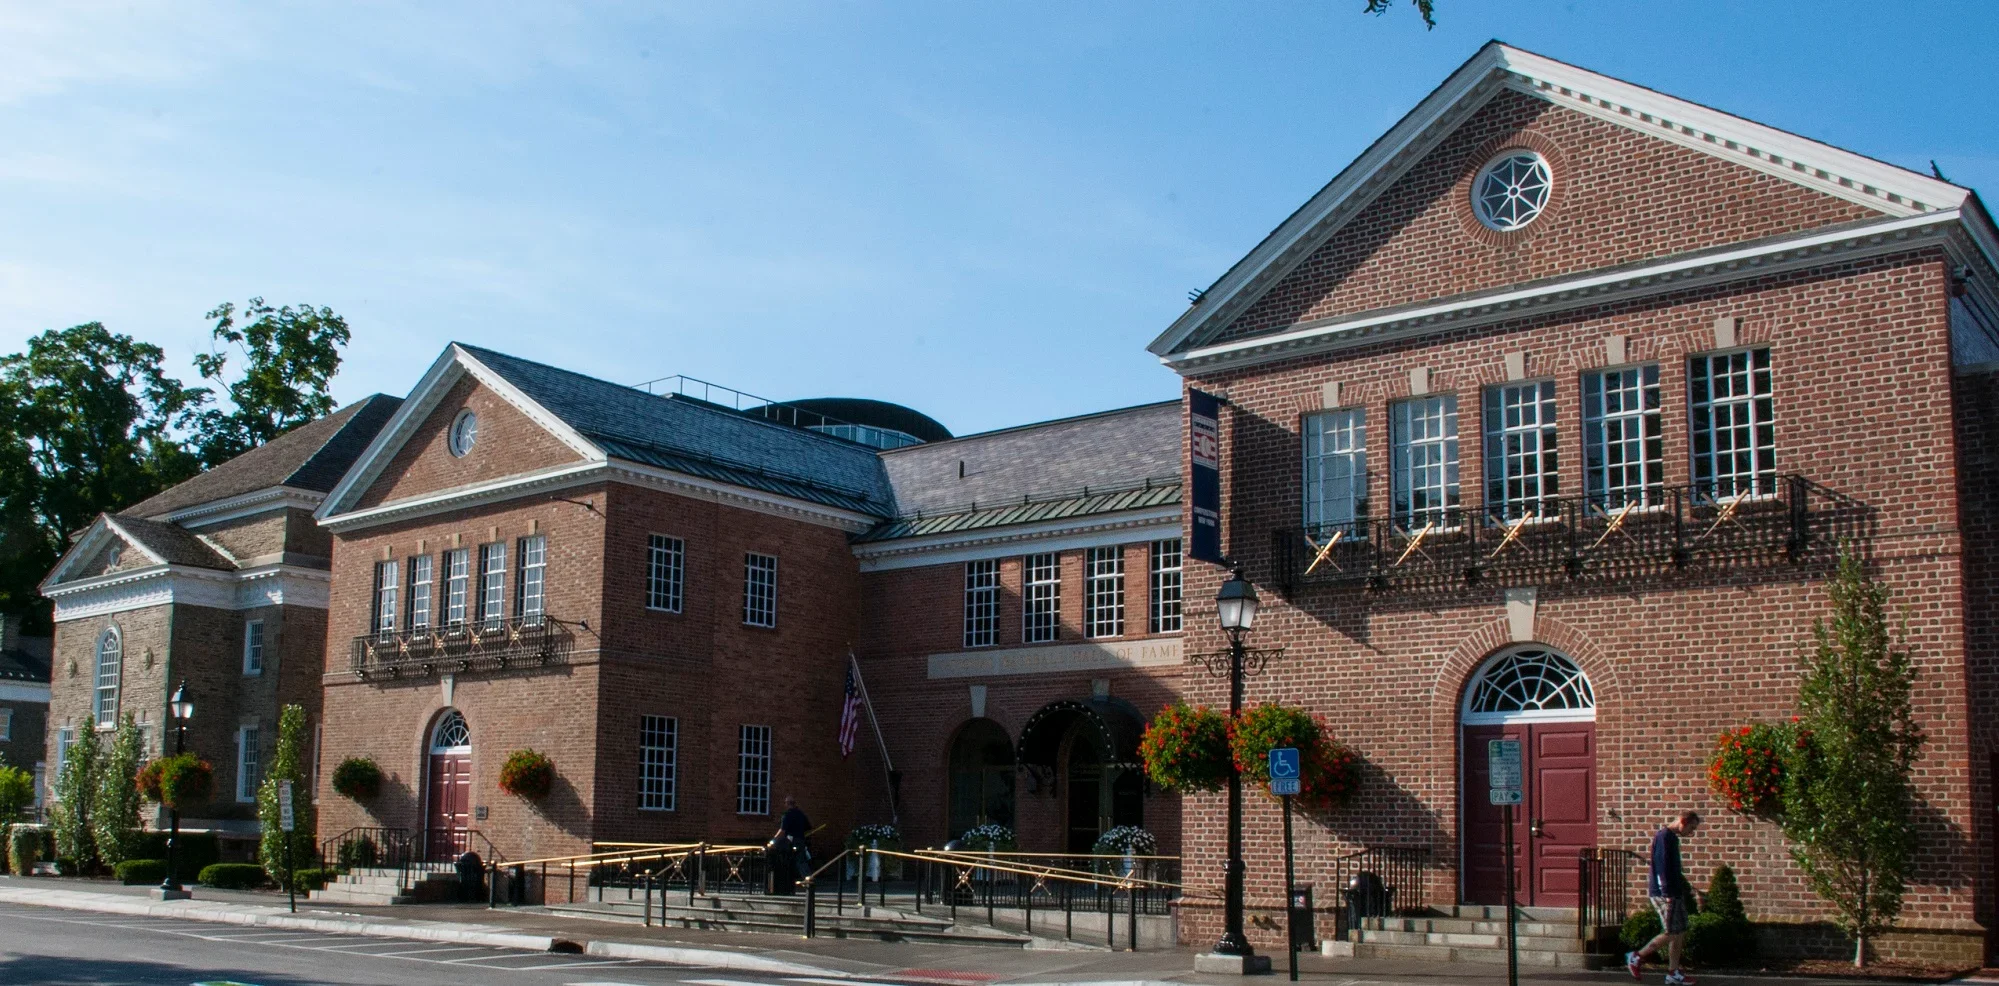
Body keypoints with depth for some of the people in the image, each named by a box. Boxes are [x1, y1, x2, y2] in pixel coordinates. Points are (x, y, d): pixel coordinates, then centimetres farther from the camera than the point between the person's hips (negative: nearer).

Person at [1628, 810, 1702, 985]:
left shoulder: (1673, 838, 17)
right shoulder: (1664, 837, -14)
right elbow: (1661, 867, -21)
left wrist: (1686, 889, 23)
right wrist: (1667, 894, -24)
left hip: (1674, 893, 10)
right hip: (1663, 893, -10)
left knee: (1680, 933, 8)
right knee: (1671, 933, -8)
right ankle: (1636, 957, 2)